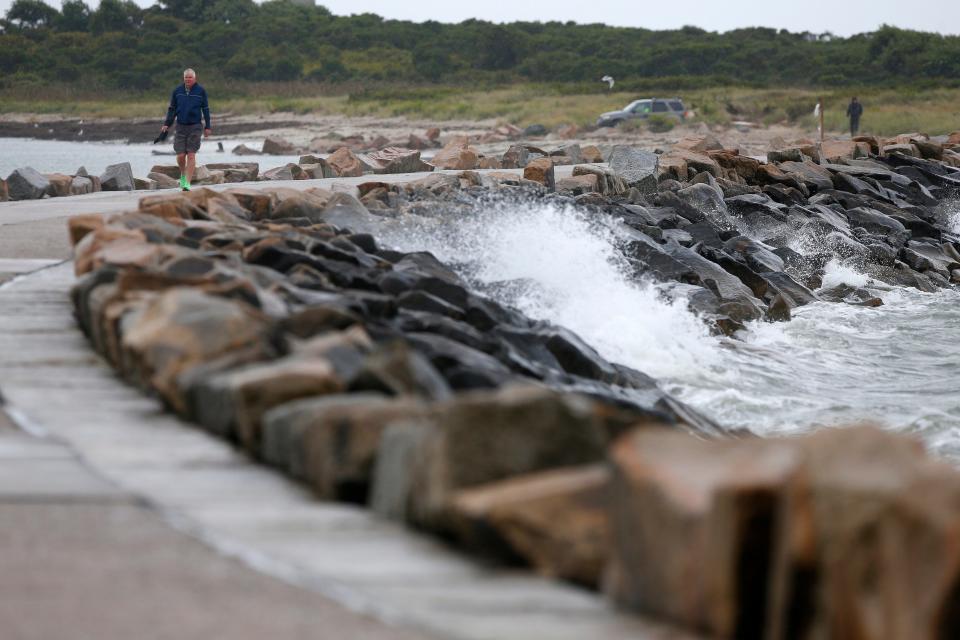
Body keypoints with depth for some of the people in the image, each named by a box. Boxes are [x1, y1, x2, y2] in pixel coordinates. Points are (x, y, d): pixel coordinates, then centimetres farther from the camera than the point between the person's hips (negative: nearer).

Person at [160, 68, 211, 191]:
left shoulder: (201, 91, 1)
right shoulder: (177, 91, 5)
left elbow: (205, 109, 5)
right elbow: (172, 109, 11)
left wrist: (207, 127, 3)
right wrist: (166, 124, 3)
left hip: (195, 127, -2)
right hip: (181, 126, 2)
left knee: (191, 155, -7)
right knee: (180, 156, -3)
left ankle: (187, 183, -6)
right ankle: (183, 175, 27)